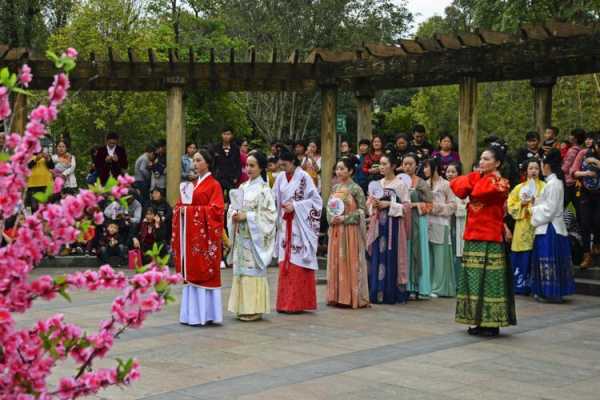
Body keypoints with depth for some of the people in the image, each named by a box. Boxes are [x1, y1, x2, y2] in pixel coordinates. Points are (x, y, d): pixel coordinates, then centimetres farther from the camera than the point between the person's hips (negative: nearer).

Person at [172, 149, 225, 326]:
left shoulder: (213, 185, -5)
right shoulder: (191, 185, 17)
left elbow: (216, 210, -15)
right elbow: (179, 205, 16)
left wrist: (191, 210, -15)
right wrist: (182, 209, -7)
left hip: (205, 235, -7)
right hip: (190, 234, 7)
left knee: (204, 272, -5)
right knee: (191, 273, 6)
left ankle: (206, 313, 0)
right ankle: (192, 313, 10)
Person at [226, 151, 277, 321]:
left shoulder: (264, 189, -5)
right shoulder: (242, 187, 13)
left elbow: (269, 214, -11)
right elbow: (232, 207, 16)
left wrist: (247, 216, -16)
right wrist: (234, 215, -6)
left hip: (254, 236, -6)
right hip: (241, 236, 6)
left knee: (253, 270, -6)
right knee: (240, 270, 7)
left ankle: (254, 309, 0)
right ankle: (243, 308, 14)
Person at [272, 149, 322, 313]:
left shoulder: (303, 177, -6)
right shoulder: (281, 178, 8)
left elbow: (316, 200, -9)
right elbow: (273, 199, 9)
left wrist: (295, 206, -15)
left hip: (300, 226, -5)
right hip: (285, 225, 5)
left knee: (299, 263, -4)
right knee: (285, 264, 5)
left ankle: (299, 302, 0)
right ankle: (286, 302, 10)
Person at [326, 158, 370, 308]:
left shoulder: (356, 189, -6)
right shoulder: (335, 188, 11)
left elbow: (361, 211, -8)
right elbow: (329, 207, 15)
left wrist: (344, 218, -15)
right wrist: (331, 218, -5)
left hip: (350, 231, -6)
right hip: (335, 230, 6)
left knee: (351, 262, -3)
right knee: (335, 262, 6)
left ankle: (353, 297, 3)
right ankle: (337, 296, 12)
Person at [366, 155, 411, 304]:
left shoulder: (401, 184, -3)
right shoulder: (377, 183, 13)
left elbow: (406, 206, -6)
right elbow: (369, 202, 16)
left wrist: (389, 204, -15)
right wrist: (374, 205, -5)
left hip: (394, 225, -5)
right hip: (378, 224, 5)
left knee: (391, 257, -5)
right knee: (377, 257, 2)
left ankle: (391, 294, 0)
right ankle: (376, 293, 7)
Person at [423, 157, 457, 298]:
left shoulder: (445, 185, -2)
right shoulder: (425, 184, 13)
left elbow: (453, 205, -3)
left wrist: (437, 207, -11)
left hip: (440, 226, -5)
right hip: (427, 224, 5)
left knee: (440, 258, -2)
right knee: (427, 257, 4)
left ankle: (439, 288, 2)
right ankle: (428, 286, 10)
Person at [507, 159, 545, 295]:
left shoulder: (544, 187, 7)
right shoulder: (519, 188, 14)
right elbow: (511, 206, 8)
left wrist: (536, 202, -16)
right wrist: (522, 204, -8)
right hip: (523, 227, 2)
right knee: (521, 257, -1)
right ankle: (520, 285, 6)